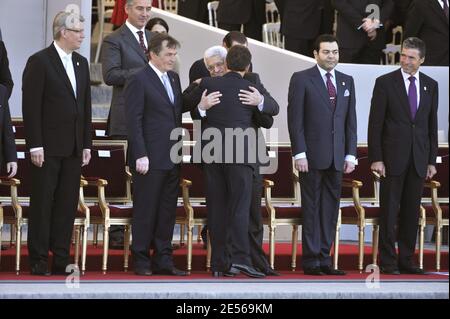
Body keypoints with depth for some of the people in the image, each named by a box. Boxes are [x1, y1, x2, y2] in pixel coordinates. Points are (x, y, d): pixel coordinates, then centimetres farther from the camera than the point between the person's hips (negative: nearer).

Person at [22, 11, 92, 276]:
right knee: (42, 203, -1)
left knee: (68, 204, 6)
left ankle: (61, 260, 10)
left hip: (74, 148, 6)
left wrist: (87, 144, 11)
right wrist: (35, 145, -14)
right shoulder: (39, 62, -7)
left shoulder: (81, 63, 14)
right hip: (48, 147, -6)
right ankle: (38, 261, 3)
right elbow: (31, 107, -10)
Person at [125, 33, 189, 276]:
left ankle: (163, 260, 15)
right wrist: (140, 155, -16)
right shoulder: (139, 80, -8)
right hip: (150, 159, -7)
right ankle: (141, 261, 7)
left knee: (167, 211, 9)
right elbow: (134, 121, -12)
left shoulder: (174, 78, 15)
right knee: (145, 211, 0)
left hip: (171, 159, 7)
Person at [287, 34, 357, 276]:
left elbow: (350, 121, 13)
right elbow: (295, 120, -5)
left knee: (330, 208, 5)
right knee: (312, 208, -1)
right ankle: (311, 260, 3)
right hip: (312, 156, -5)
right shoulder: (301, 79, -1)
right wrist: (299, 153, -12)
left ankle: (324, 259, 10)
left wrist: (350, 154, 6)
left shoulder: (347, 81, 13)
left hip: (336, 157, 5)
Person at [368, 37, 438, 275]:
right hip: (393, 157, -3)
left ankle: (406, 261, 12)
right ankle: (387, 261, 4)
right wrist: (376, 158, -10)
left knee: (412, 211, 6)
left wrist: (431, 160, 8)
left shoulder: (430, 85, 10)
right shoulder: (385, 83, -2)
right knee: (389, 211, -1)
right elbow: (375, 123, -4)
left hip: (419, 159, 4)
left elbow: (432, 125, 12)